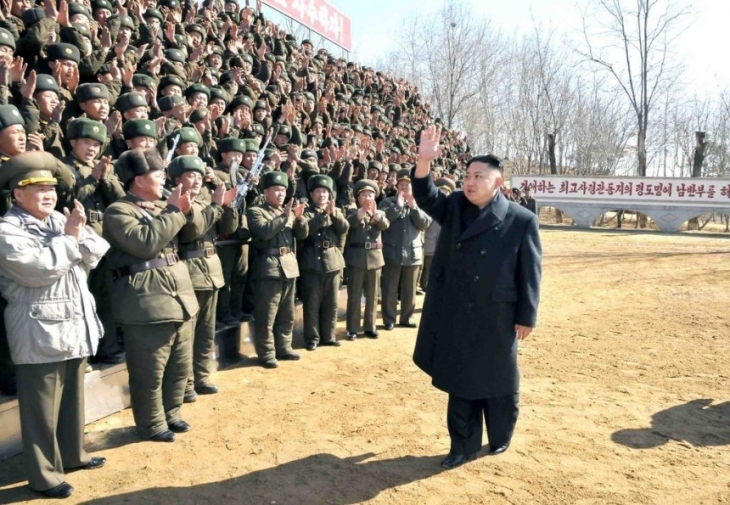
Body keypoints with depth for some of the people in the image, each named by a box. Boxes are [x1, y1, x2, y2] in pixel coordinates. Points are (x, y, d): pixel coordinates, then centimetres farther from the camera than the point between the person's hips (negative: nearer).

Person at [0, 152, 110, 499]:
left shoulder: (61, 221, 11)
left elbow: (96, 255, 6)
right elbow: (39, 268, -23)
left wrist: (79, 233, -12)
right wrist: (68, 237, -14)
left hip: (76, 325, 8)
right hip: (39, 333, -7)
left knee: (72, 397, 20)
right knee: (41, 408, 3)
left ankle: (72, 453, 37)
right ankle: (43, 475, 16)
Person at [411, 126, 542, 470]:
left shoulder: (521, 220, -8)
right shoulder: (454, 207, 3)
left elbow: (529, 272, -7)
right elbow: (426, 197, -12)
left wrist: (526, 317, -6)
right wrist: (424, 161, -29)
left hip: (497, 319, -3)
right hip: (455, 316, 4)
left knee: (497, 381, 13)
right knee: (459, 382, 12)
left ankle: (500, 439, 37)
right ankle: (463, 446, 27)